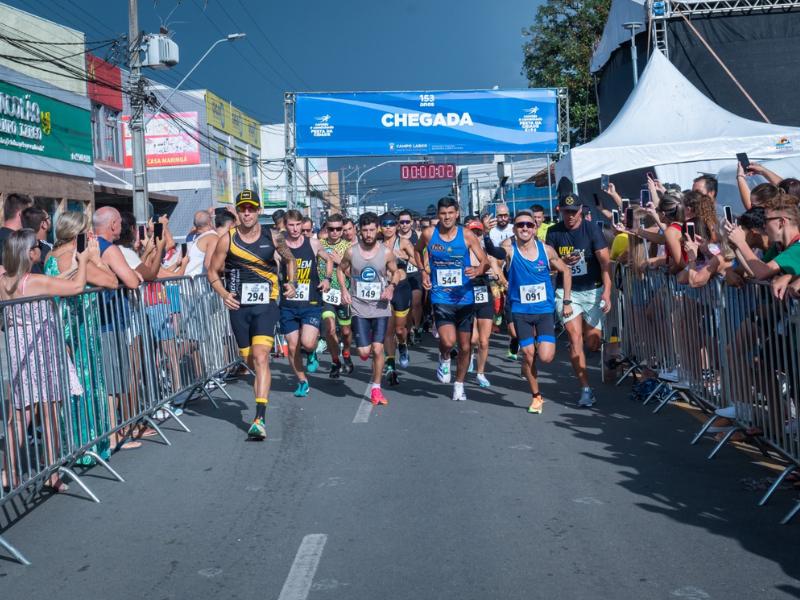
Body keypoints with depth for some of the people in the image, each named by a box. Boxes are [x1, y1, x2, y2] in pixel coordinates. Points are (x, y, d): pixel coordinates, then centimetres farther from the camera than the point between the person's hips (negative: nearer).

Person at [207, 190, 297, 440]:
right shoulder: (227, 240, 0)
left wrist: (292, 283, 4)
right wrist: (224, 294, -9)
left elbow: (290, 260, 19)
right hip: (239, 307, 2)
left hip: (266, 305, -2)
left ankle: (260, 419, -22)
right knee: (252, 362, 11)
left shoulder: (273, 237, 1)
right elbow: (213, 272, 8)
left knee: (260, 358, -17)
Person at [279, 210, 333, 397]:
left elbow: (329, 260, 18)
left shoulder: (313, 244, 0)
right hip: (288, 305, 1)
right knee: (292, 348, 6)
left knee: (308, 343, -18)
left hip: (311, 303, -1)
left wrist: (327, 278, 2)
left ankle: (311, 354, 19)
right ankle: (302, 381, 27)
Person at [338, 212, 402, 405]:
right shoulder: (351, 252, -3)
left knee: (377, 349, -6)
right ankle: (365, 348, 32)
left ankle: (376, 388, 11)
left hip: (381, 308, 0)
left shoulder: (386, 253, -4)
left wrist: (391, 286, -7)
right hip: (359, 308, 0)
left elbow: (395, 272, 12)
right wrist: (344, 289, -1)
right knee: (364, 352, -7)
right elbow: (341, 269, 14)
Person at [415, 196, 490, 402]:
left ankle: (459, 385, 31)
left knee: (465, 346, 9)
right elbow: (417, 250, 19)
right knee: (448, 342, -20)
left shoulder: (467, 235, -6)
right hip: (440, 297, -1)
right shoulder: (428, 234, -3)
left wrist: (478, 270, -28)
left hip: (464, 298, 1)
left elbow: (485, 262, -6)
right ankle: (444, 359, 17)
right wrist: (424, 272, 6)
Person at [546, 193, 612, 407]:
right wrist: (562, 261, -14)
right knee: (575, 338, -10)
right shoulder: (554, 232, 3)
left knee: (592, 343, -1)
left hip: (592, 290, -1)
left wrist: (607, 291, -21)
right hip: (567, 291, 1)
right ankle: (586, 389, -3)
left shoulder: (592, 229, -5)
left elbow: (605, 261, -11)